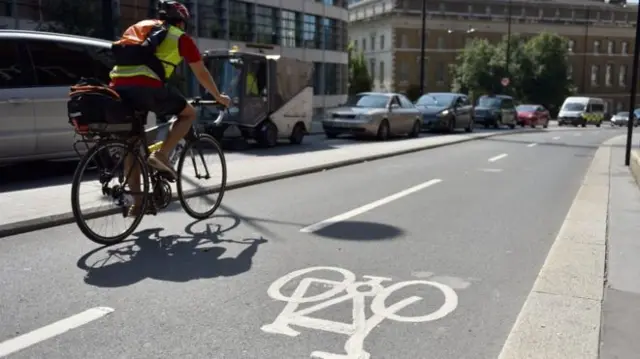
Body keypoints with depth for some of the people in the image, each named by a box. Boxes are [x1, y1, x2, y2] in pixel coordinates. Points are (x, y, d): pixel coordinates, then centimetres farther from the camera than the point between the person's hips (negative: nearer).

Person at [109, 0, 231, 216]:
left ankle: (137, 202, 17)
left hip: (118, 86, 5)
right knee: (189, 113, 19)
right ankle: (161, 155, 1)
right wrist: (218, 97, 38)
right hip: (148, 86, -5)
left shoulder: (136, 27, 33)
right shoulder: (180, 37, 18)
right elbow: (201, 73, 23)